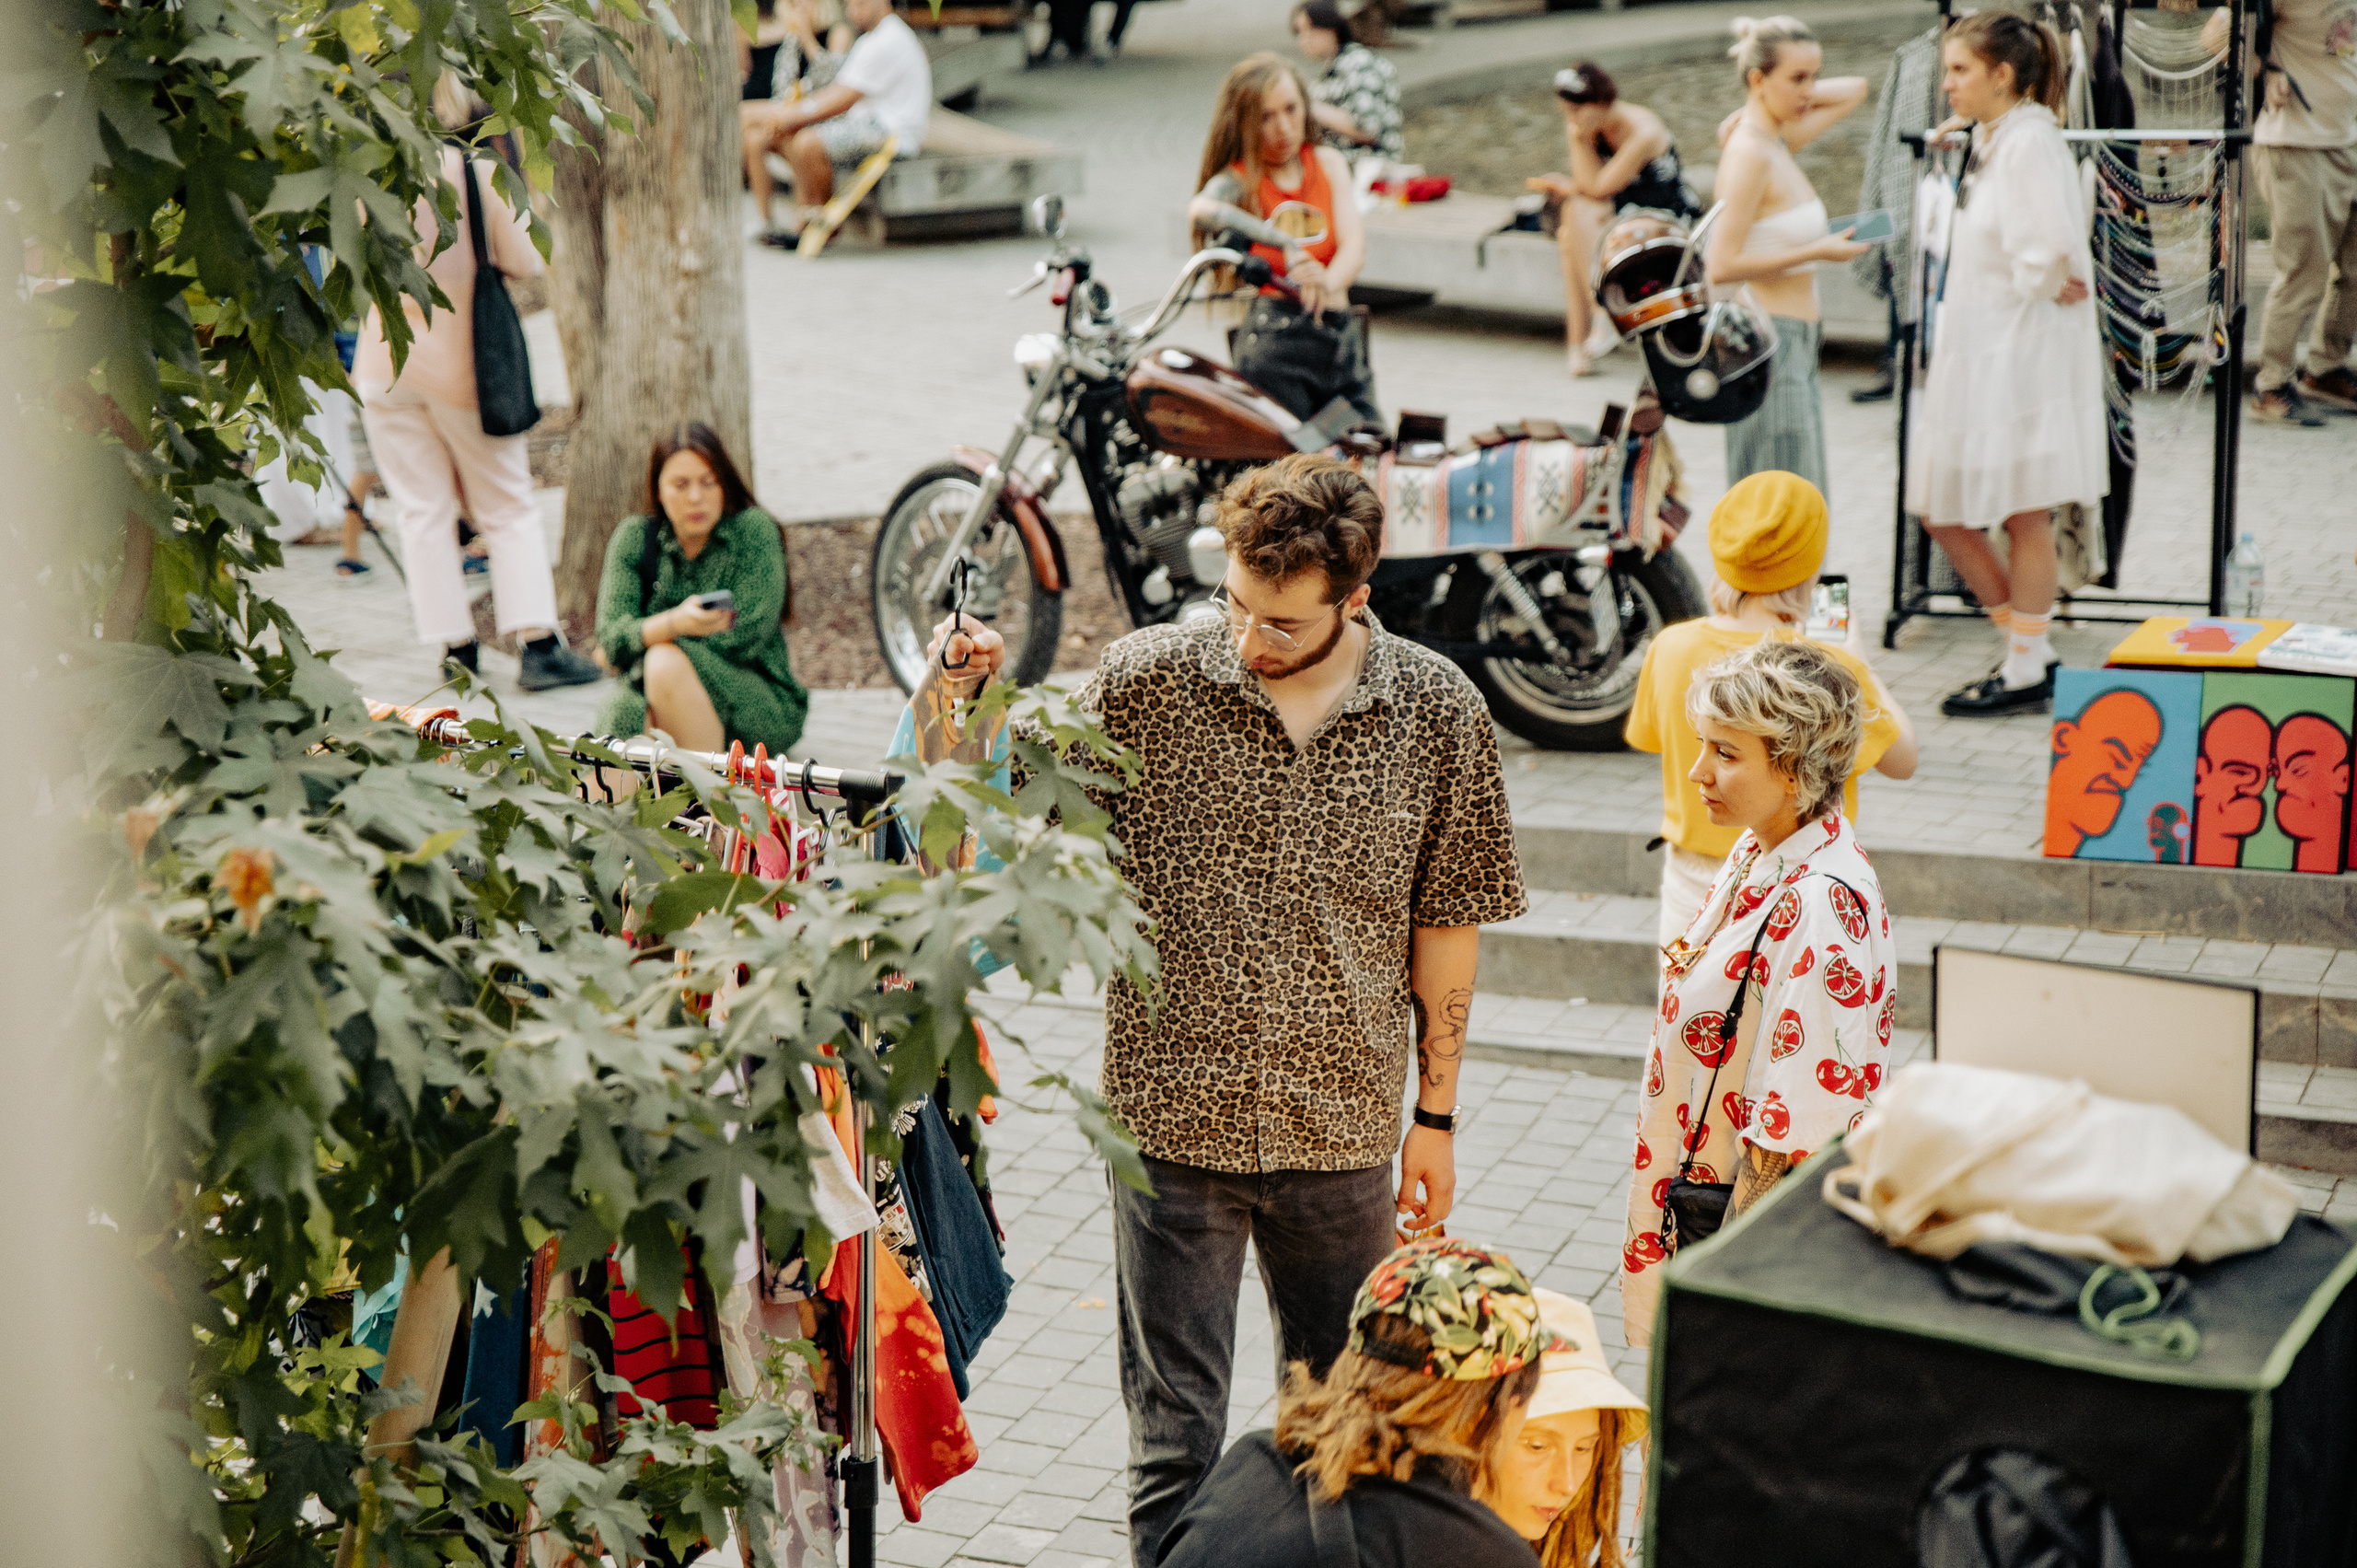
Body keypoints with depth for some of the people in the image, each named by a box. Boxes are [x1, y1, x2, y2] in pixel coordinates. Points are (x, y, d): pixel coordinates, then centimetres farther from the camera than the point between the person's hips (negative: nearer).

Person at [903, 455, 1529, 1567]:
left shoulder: (1437, 712, -4)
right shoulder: (1145, 682, -8)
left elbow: (1448, 924, 5)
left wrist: (1435, 1115, 8)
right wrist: (954, 694, -17)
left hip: (1344, 1133, 2)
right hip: (1176, 1119, -2)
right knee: (1174, 1433, 4)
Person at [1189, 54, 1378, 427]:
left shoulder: (1328, 163, 15)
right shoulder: (1238, 179, 1)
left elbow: (1354, 245, 1)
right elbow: (1200, 210, -24)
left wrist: (1327, 282, -23)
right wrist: (1287, 246, -36)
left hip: (1342, 337, 5)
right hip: (1274, 337, -5)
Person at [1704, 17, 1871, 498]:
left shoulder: (1777, 143, 10)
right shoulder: (1750, 153, -15)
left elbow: (1854, 90, 23)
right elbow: (1722, 266, -21)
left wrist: (1780, 102, 8)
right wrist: (1817, 251, -15)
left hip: (1794, 344, 9)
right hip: (1771, 338, -9)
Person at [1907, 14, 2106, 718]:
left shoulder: (2031, 141, -16)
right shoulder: (1990, 141, 13)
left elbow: (2055, 248, -26)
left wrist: (2040, 289, -11)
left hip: (2023, 354, -10)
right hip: (1976, 352, 10)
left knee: (2024, 517, 1)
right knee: (1944, 514, 11)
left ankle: (2026, 672, 12)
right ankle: (2029, 649, 23)